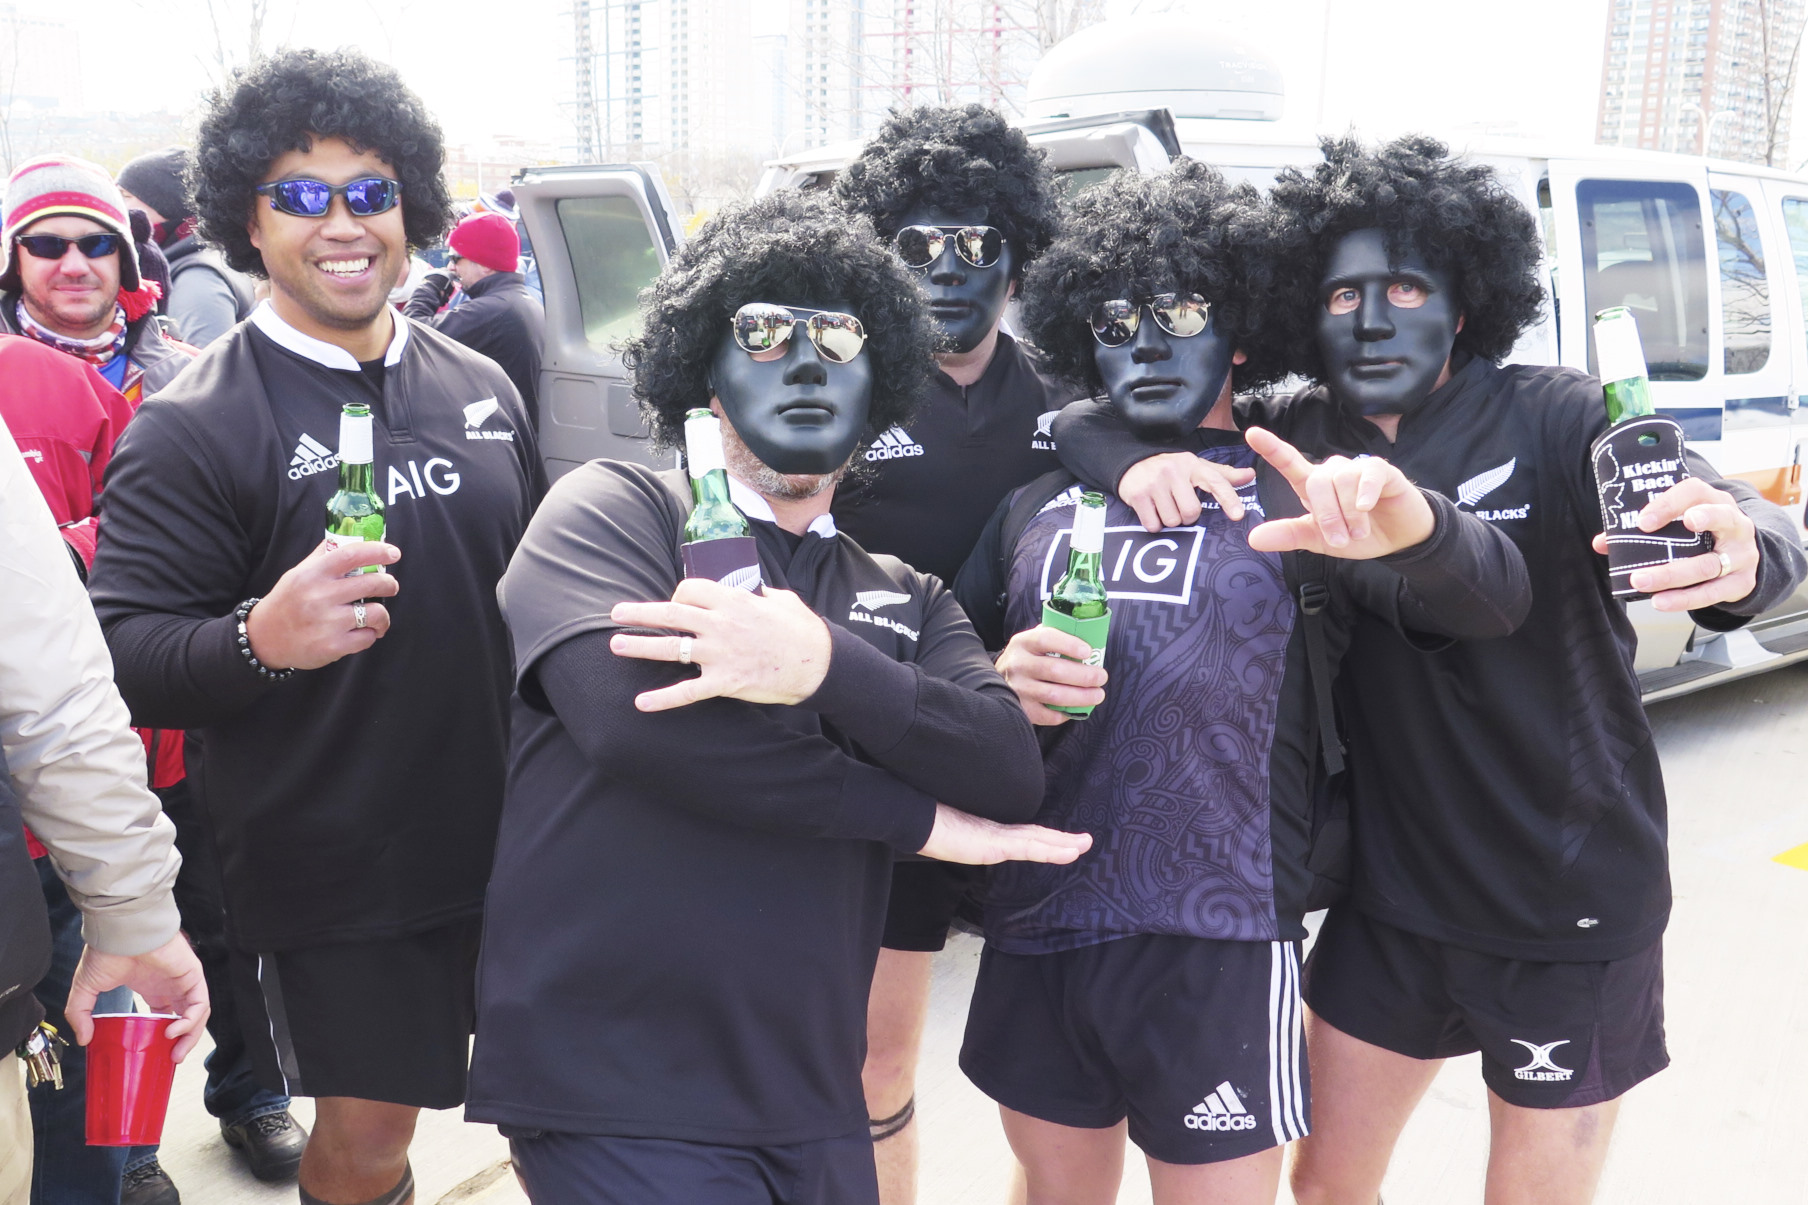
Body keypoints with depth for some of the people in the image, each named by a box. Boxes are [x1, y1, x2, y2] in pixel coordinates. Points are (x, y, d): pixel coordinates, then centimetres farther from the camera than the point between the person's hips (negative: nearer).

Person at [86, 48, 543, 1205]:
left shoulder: (481, 387, 5)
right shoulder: (191, 429, -11)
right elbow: (125, 654, -15)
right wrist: (259, 638, -34)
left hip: (513, 844, 5)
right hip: (329, 881, -4)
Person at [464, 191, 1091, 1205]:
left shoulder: (909, 600, 12)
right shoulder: (614, 508, -2)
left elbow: (1011, 770, -5)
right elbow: (629, 711, -20)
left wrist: (824, 664, -24)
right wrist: (918, 817, -10)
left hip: (811, 1103, 5)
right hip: (613, 1095, -4)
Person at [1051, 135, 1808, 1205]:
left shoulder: (1556, 417, -13)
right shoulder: (1297, 443, -3)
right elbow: (1077, 422, 0)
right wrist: (1137, 461, -23)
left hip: (1573, 912, -3)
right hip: (1388, 895, 3)